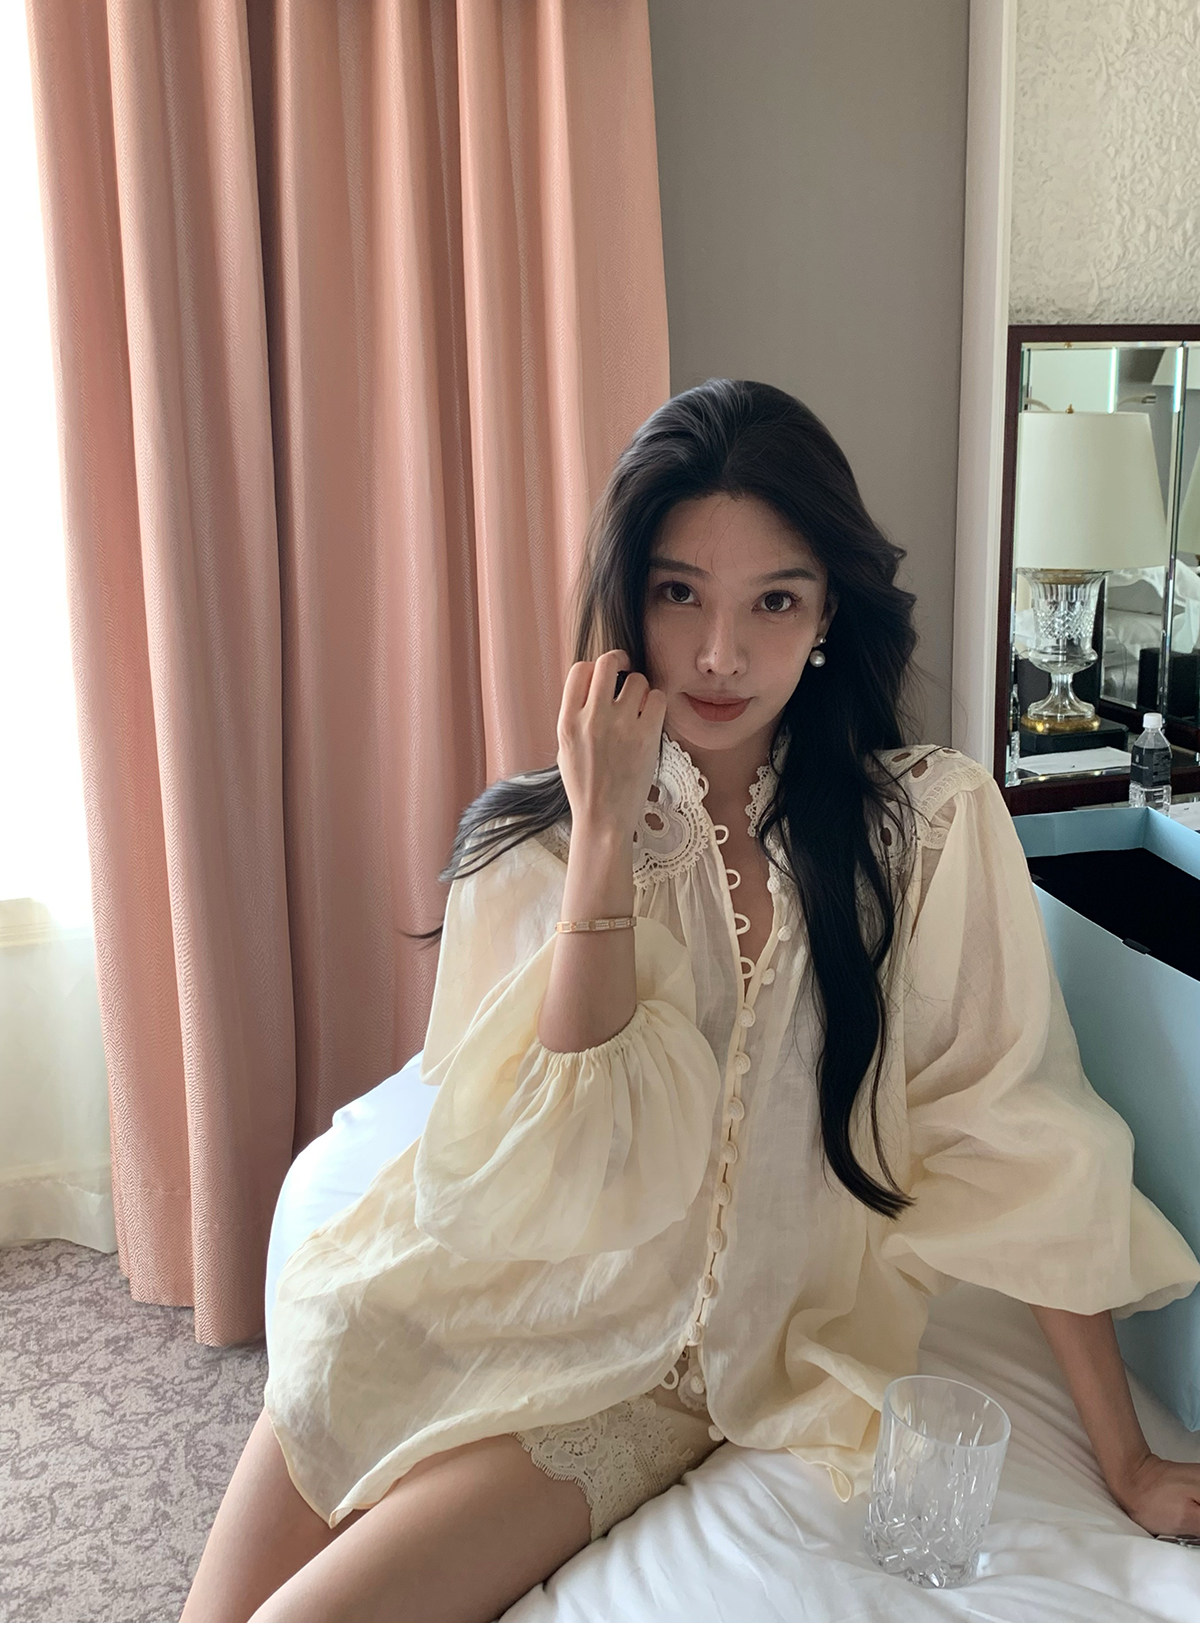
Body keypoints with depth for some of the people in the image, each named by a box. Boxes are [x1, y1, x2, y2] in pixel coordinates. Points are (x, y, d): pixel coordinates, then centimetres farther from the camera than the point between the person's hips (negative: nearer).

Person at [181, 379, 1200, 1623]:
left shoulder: (929, 821, -10)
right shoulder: (534, 835, -4)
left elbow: (1013, 1148, -7)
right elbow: (556, 1166, -15)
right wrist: (605, 836, -20)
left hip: (674, 1363, -2)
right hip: (479, 1292, 2)